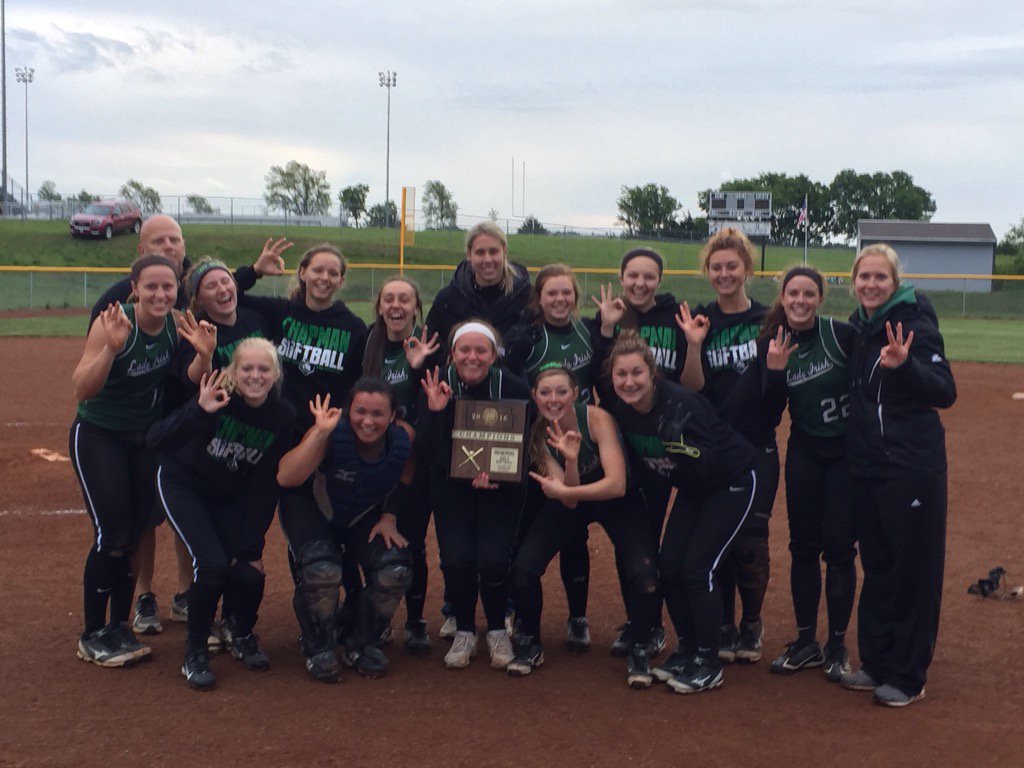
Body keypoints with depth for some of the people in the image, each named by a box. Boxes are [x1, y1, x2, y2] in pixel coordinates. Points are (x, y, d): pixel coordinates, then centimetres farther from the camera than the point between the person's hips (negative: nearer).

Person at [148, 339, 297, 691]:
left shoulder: (283, 417, -15)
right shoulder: (216, 398, -26)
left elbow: (265, 487, -8)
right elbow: (155, 441, -33)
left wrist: (252, 549, -9)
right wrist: (199, 412, -49)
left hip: (231, 497, 3)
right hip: (183, 485, -3)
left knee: (249, 574, -12)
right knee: (212, 564, -23)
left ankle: (243, 637, 22)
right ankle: (194, 652, 0)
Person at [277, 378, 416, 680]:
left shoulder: (404, 437, -20)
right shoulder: (332, 434, -31)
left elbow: (404, 480, 3)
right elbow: (286, 478, -44)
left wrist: (389, 517, -5)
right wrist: (320, 432, -48)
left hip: (365, 519, 4)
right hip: (315, 515, -3)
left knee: (396, 570, -20)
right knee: (321, 571, -31)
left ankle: (362, 645, 7)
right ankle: (319, 649, -2)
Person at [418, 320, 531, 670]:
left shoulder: (515, 388, -13)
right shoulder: (437, 387, -11)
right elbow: (427, 452, -14)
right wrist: (434, 412, -29)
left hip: (501, 487, -1)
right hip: (450, 486, 1)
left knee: (492, 559, -19)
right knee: (456, 559, -18)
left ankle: (498, 631, 10)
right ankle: (464, 632, 9)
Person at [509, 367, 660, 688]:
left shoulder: (596, 418, -28)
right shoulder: (538, 434, -18)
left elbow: (617, 485, -36)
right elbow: (569, 501, -25)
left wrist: (563, 491, -43)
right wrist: (570, 460, -41)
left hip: (616, 501, -3)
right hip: (571, 503, 3)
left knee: (644, 574, -25)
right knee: (523, 568, -16)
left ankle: (639, 651, 1)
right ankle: (530, 644, 10)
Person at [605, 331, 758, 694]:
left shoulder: (680, 403, -32)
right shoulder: (618, 409, -11)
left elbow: (706, 464, -34)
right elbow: (639, 463, 5)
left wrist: (681, 442, -40)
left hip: (731, 483, -7)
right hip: (692, 488, 7)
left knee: (697, 566, -12)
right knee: (668, 565, 0)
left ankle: (708, 664, 1)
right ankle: (687, 650, 18)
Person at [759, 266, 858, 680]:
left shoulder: (840, 333, -12)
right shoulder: (774, 343, 0)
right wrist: (774, 371, -17)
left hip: (848, 451, -3)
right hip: (804, 452, 3)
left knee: (839, 547, 0)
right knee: (803, 546, 7)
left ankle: (837, 645, 13)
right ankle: (806, 642, 19)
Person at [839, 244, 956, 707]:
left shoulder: (913, 324, -12)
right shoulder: (857, 328, 9)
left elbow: (945, 392, -21)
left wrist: (905, 365, -36)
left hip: (913, 468, -7)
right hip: (867, 467, 7)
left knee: (913, 570, 1)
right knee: (877, 566, 15)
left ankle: (908, 676, 11)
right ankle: (875, 663, 27)